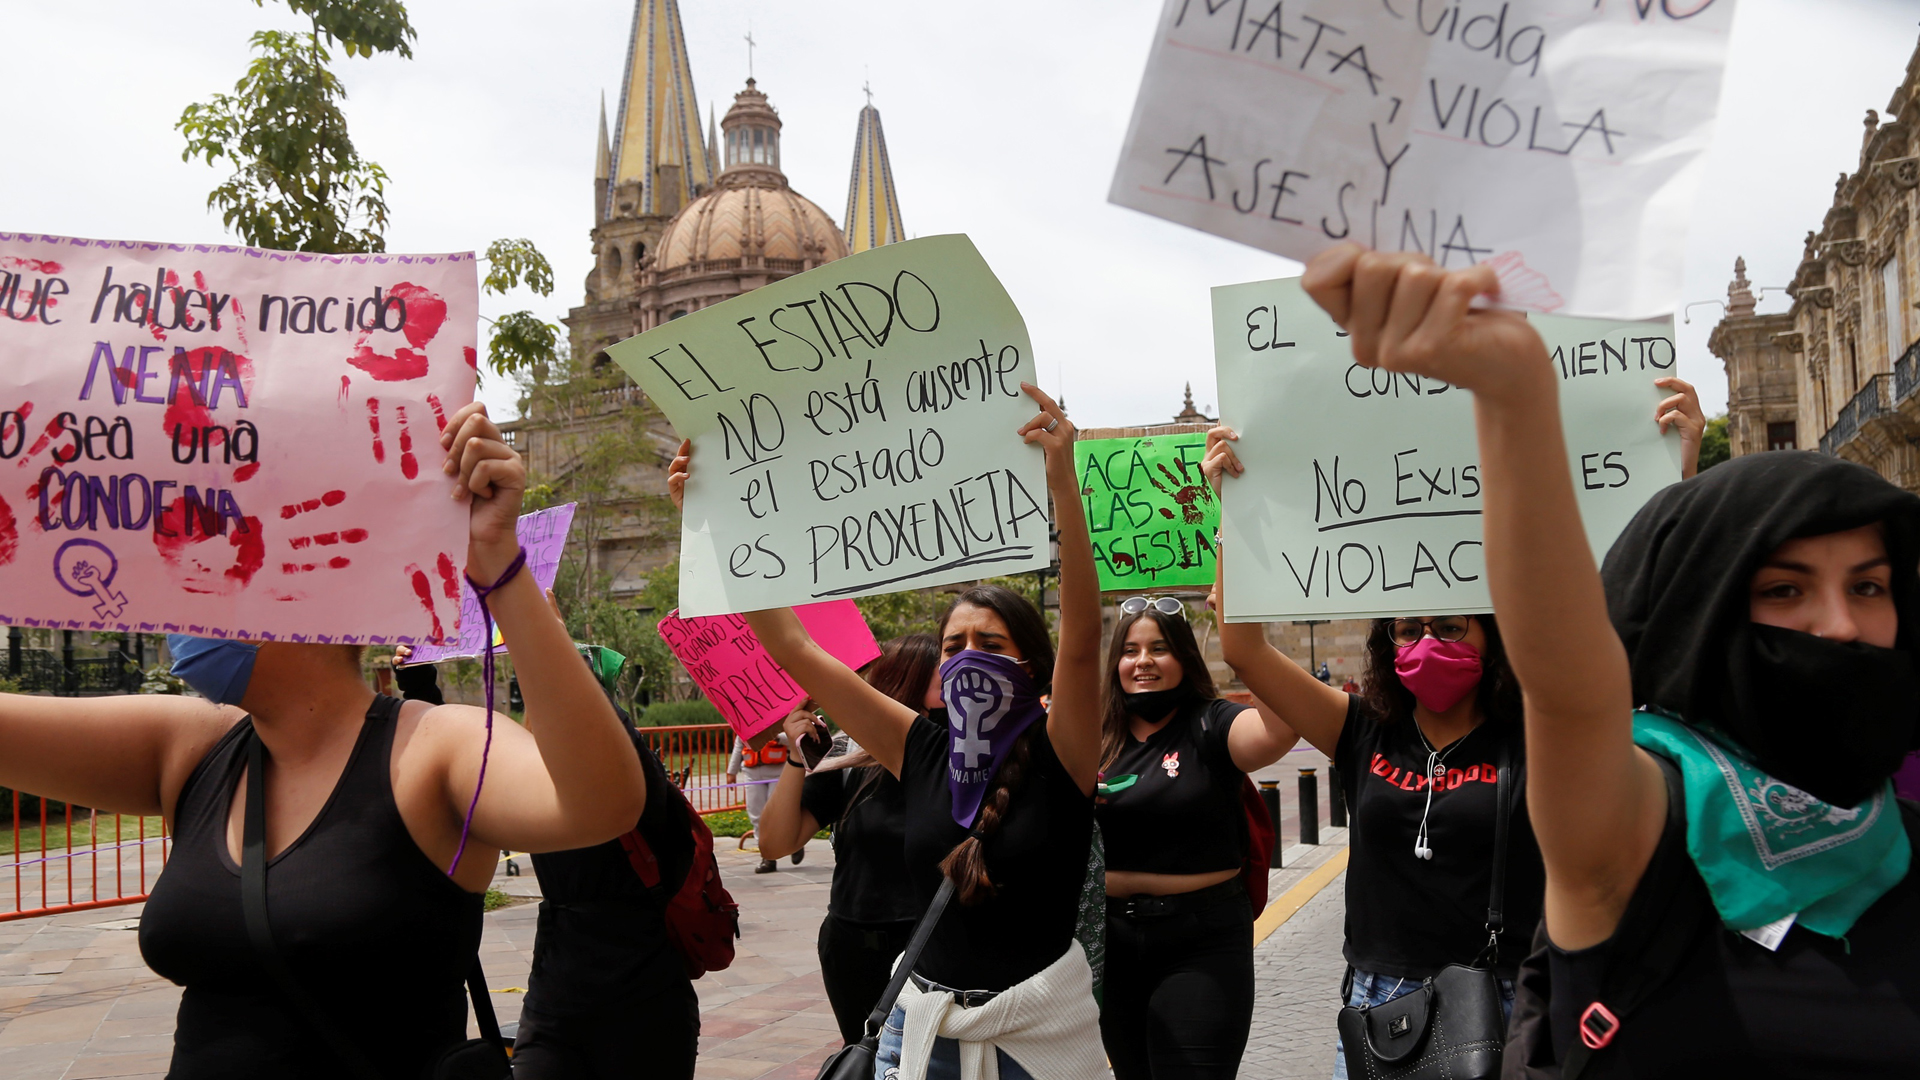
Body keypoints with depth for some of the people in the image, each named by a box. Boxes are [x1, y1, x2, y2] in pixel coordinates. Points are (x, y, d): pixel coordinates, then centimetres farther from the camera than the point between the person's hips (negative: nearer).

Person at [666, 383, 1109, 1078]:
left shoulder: (1058, 755, -9)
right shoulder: (922, 751, 0)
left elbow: (1082, 638, -26)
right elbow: (792, 647, -2)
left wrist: (1062, 483, -38)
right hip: (923, 1024, 3)